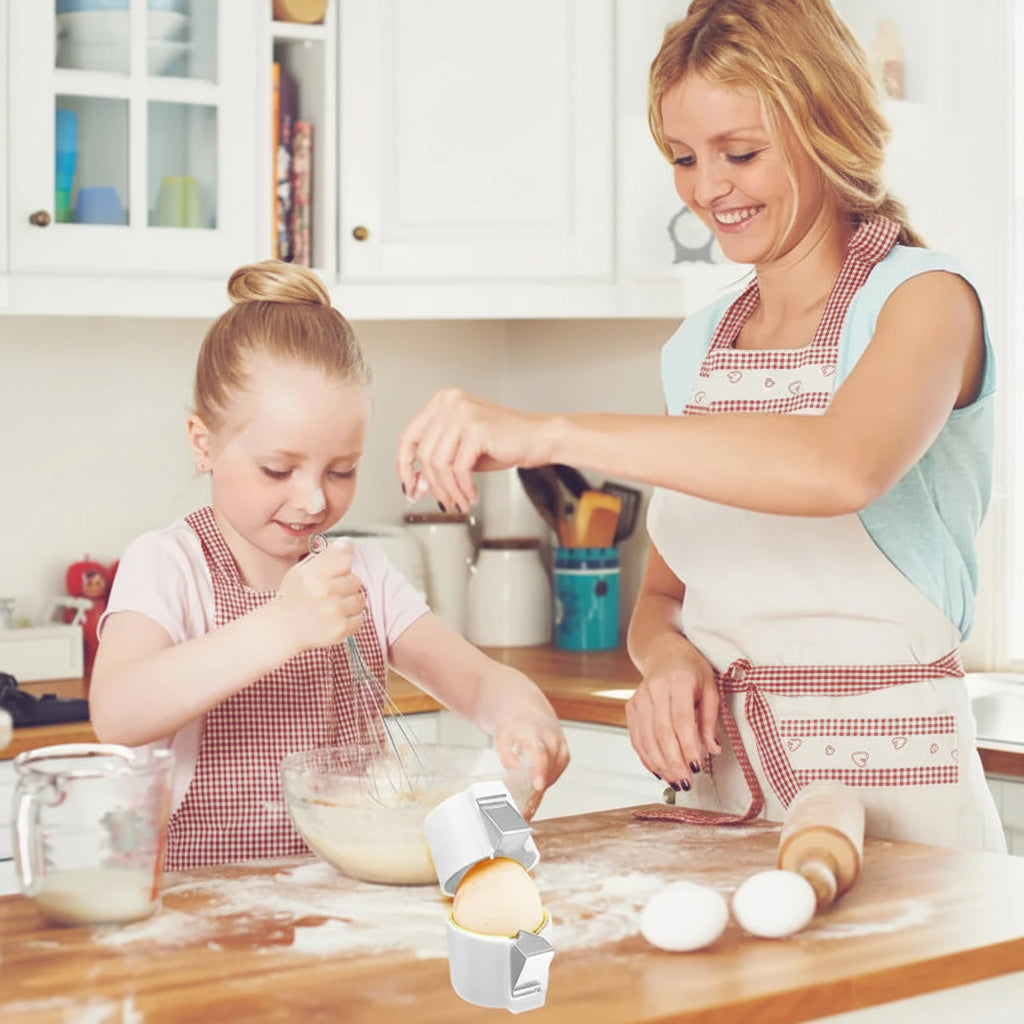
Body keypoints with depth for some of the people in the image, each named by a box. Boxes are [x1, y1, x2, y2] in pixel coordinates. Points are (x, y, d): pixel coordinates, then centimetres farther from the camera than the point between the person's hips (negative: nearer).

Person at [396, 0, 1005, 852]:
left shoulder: (923, 297, -4)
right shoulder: (698, 349, 14)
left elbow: (843, 465, -26)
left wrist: (546, 432, -28)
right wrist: (664, 654, -5)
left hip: (888, 792, -4)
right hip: (715, 782, 5)